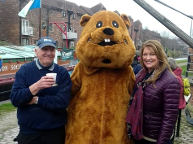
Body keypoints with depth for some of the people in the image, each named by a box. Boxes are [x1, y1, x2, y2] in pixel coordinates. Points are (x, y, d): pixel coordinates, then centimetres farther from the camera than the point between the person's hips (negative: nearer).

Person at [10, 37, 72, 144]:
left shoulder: (63, 73, -4)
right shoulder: (25, 70, -2)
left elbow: (63, 102, -13)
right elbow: (14, 99, -11)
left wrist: (36, 100, -13)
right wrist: (36, 86, -24)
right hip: (29, 131, 0)